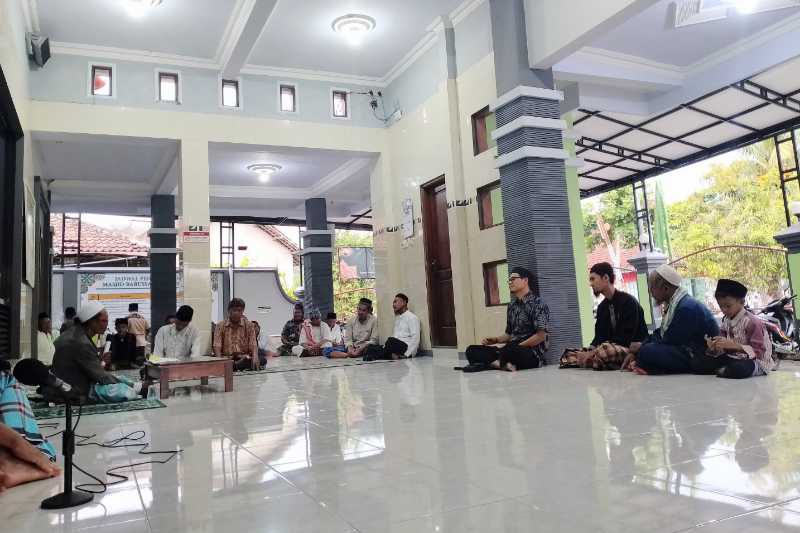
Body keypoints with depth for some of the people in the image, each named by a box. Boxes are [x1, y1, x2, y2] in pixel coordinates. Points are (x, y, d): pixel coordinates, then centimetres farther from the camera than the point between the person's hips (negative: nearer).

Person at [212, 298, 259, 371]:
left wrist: (255, 358, -24)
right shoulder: (220, 326, 4)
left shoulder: (248, 325, 6)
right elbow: (217, 346, -5)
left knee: (262, 360, -30)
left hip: (243, 359, 1)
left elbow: (253, 345, -3)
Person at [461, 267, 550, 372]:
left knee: (510, 350, -43)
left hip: (532, 354, -8)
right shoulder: (512, 306, 17)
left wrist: (516, 346, -16)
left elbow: (541, 336, -13)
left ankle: (493, 363, -17)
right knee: (472, 350, -9)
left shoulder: (537, 304, -6)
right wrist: (495, 340, 4)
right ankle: (504, 363, -26)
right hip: (512, 350, 8)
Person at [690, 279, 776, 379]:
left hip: (755, 360, -6)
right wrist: (715, 346, -21)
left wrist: (734, 345, -30)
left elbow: (758, 352, -18)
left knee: (738, 369, -43)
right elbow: (724, 348, 4)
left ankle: (722, 370, -13)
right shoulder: (726, 321, 7)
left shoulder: (752, 322, -13)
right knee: (696, 362, -7)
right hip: (732, 357, 6)